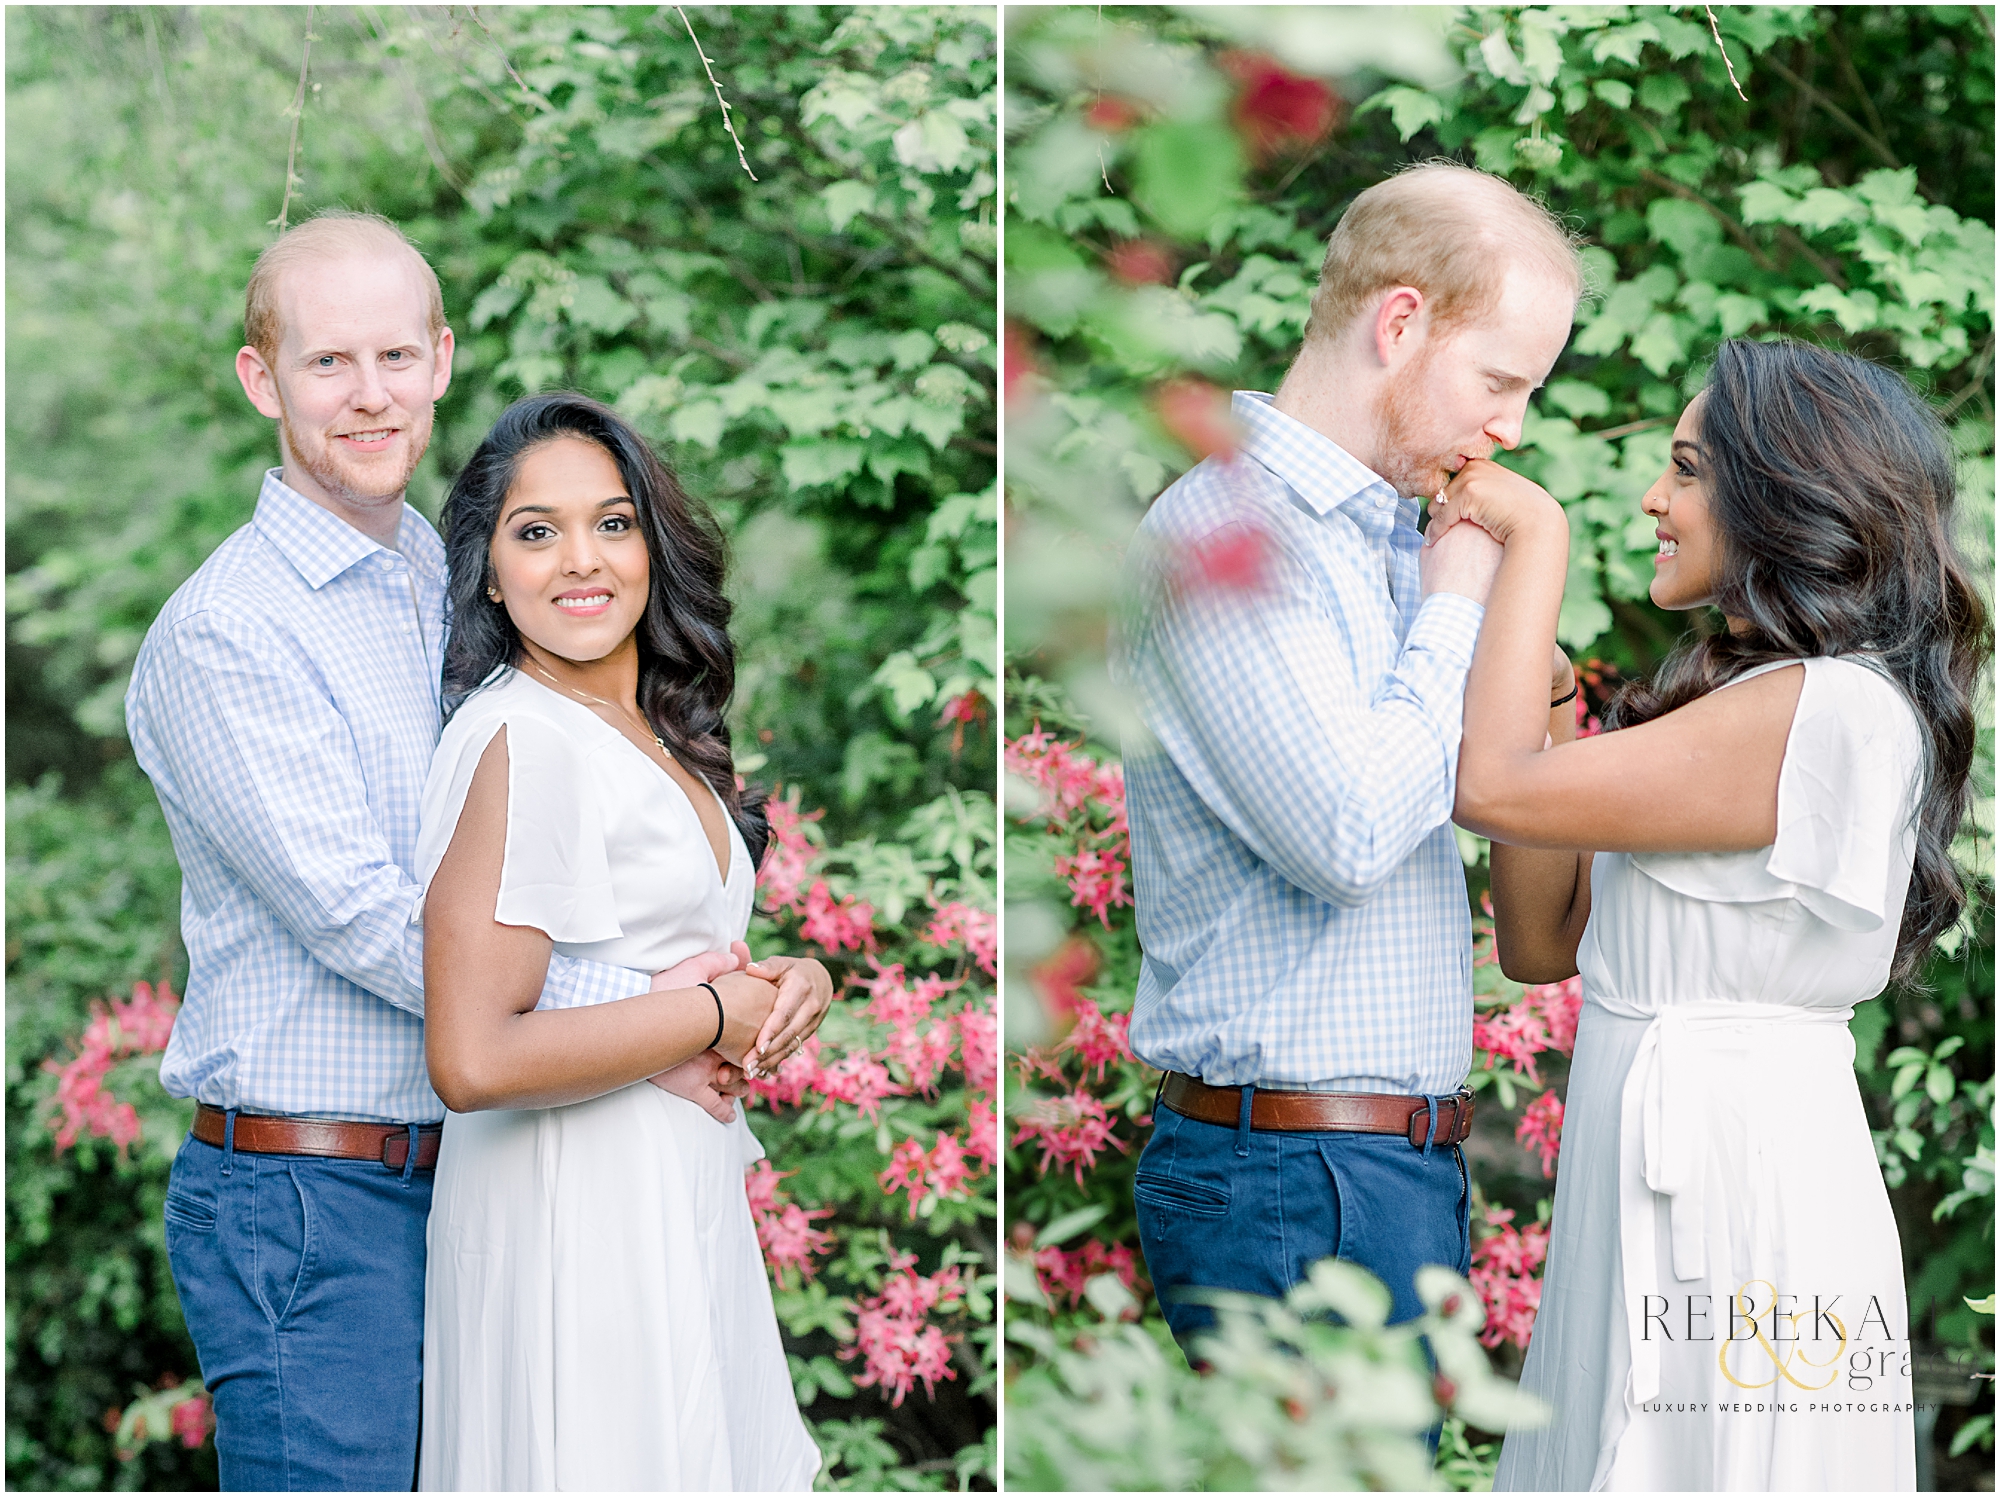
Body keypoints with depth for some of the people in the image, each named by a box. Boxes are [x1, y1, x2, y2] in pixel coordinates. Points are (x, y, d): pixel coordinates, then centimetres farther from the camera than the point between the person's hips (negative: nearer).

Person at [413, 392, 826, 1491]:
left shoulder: (654, 731, 10)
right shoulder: (518, 740, -18)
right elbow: (472, 1060, -26)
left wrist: (785, 985, 0)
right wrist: (717, 1018, -15)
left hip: (689, 1180, 9)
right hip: (572, 1196, -9)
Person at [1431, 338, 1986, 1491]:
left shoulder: (1831, 712, -16)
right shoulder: (1752, 699, 16)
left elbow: (1496, 787, -20)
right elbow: (1542, 944, 14)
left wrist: (1537, 534, -10)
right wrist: (1550, 717, 3)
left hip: (1739, 1199, -9)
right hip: (1662, 1189, 9)